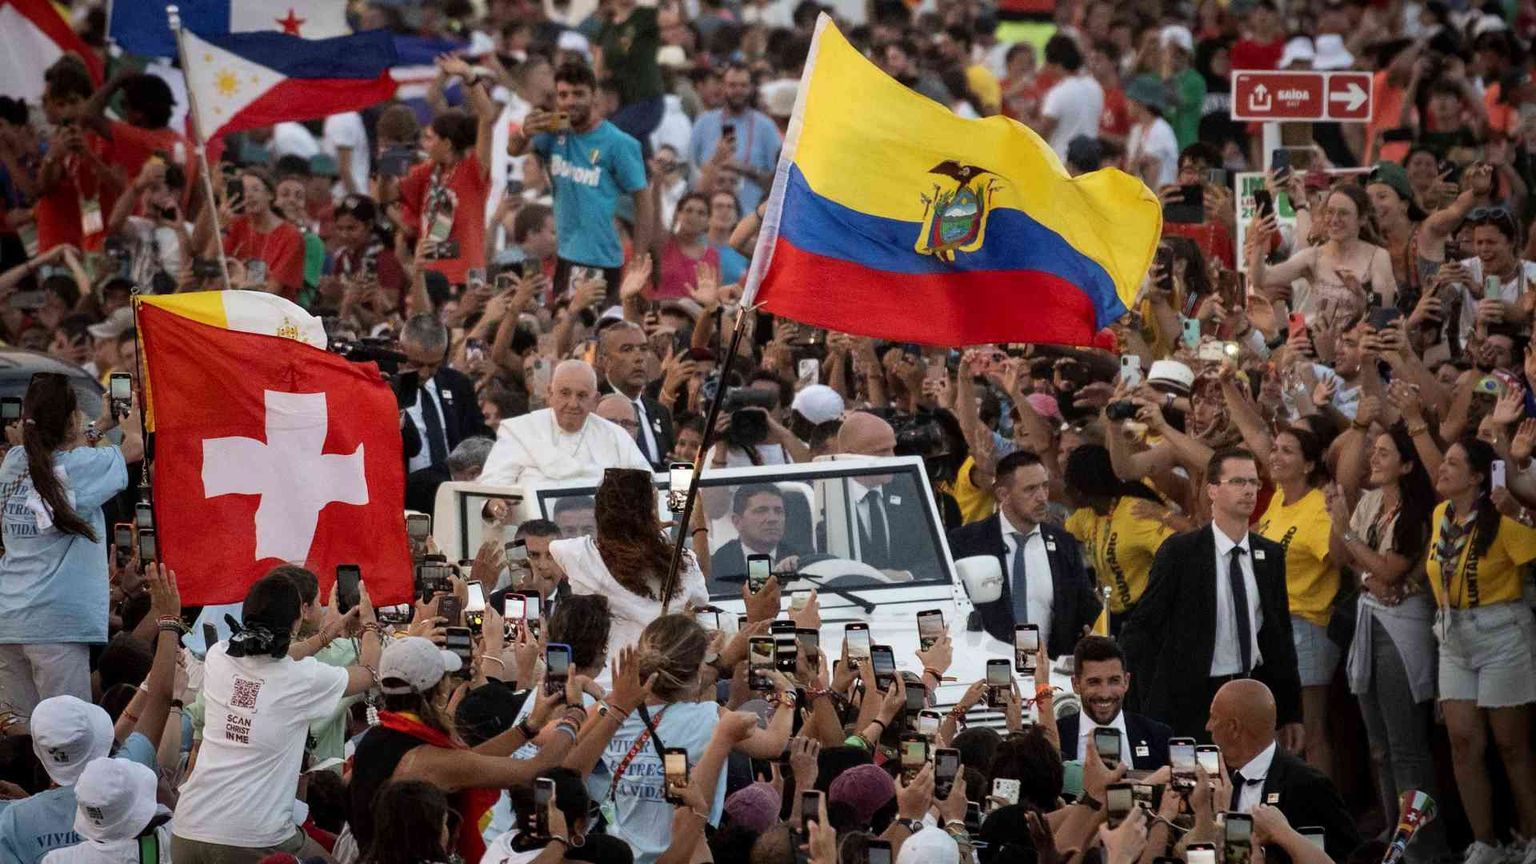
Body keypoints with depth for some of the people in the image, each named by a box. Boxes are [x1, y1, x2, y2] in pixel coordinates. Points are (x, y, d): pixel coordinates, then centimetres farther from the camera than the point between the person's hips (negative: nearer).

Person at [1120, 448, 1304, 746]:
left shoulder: (1270, 555, 9)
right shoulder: (1180, 551, -5)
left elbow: (1280, 634, 15)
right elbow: (1139, 630, -4)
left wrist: (1290, 713, 14)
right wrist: (1152, 704, -11)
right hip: (1192, 699, -4)